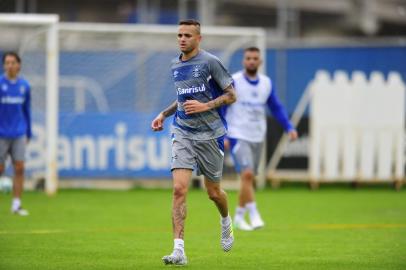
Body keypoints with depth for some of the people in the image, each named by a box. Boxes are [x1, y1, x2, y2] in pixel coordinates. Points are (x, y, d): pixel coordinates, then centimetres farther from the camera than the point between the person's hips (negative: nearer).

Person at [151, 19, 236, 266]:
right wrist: (165, 114, 14)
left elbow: (231, 95, -7)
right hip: (183, 134, 3)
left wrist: (205, 106, -19)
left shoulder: (210, 62, -8)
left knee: (214, 193, 9)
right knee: (179, 189, -14)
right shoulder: (175, 65, 10)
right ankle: (179, 250, -18)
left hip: (209, 135, -3)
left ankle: (226, 222, 45)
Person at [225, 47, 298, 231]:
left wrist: (289, 128, 1)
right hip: (238, 136, -5)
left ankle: (239, 216, 25)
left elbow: (276, 108, 15)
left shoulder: (267, 83, 7)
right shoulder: (233, 82, -7)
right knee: (247, 174, -20)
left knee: (249, 179, 10)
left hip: (257, 138, 5)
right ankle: (254, 216, -18)